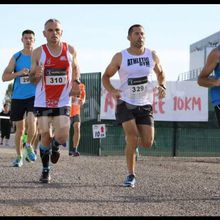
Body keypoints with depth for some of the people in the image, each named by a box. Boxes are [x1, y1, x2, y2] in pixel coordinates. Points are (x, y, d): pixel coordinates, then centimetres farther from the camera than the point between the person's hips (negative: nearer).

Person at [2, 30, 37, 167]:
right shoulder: (16, 57, 4)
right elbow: (4, 77, 0)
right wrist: (19, 73, -16)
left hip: (34, 95, -1)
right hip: (18, 97, 1)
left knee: (32, 121, -24)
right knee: (20, 128, 6)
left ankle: (29, 146, 1)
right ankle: (19, 157, 18)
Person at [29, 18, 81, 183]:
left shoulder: (71, 50, 0)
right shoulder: (38, 53, -4)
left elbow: (76, 68, 19)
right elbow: (32, 80, 4)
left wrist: (76, 82, 0)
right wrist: (37, 75, -20)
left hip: (63, 101, 0)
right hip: (43, 101, 0)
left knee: (62, 137, -11)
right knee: (45, 137, 1)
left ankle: (55, 146, 27)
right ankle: (45, 171, 21)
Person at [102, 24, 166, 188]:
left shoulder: (152, 56, 2)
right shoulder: (120, 57, -3)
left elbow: (160, 73, 19)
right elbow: (106, 76, 6)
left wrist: (162, 86, -3)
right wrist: (112, 91, -13)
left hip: (145, 105, 3)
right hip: (125, 103, -2)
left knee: (148, 143, -4)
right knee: (132, 138, -18)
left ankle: (132, 143, 35)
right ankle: (131, 175, -5)